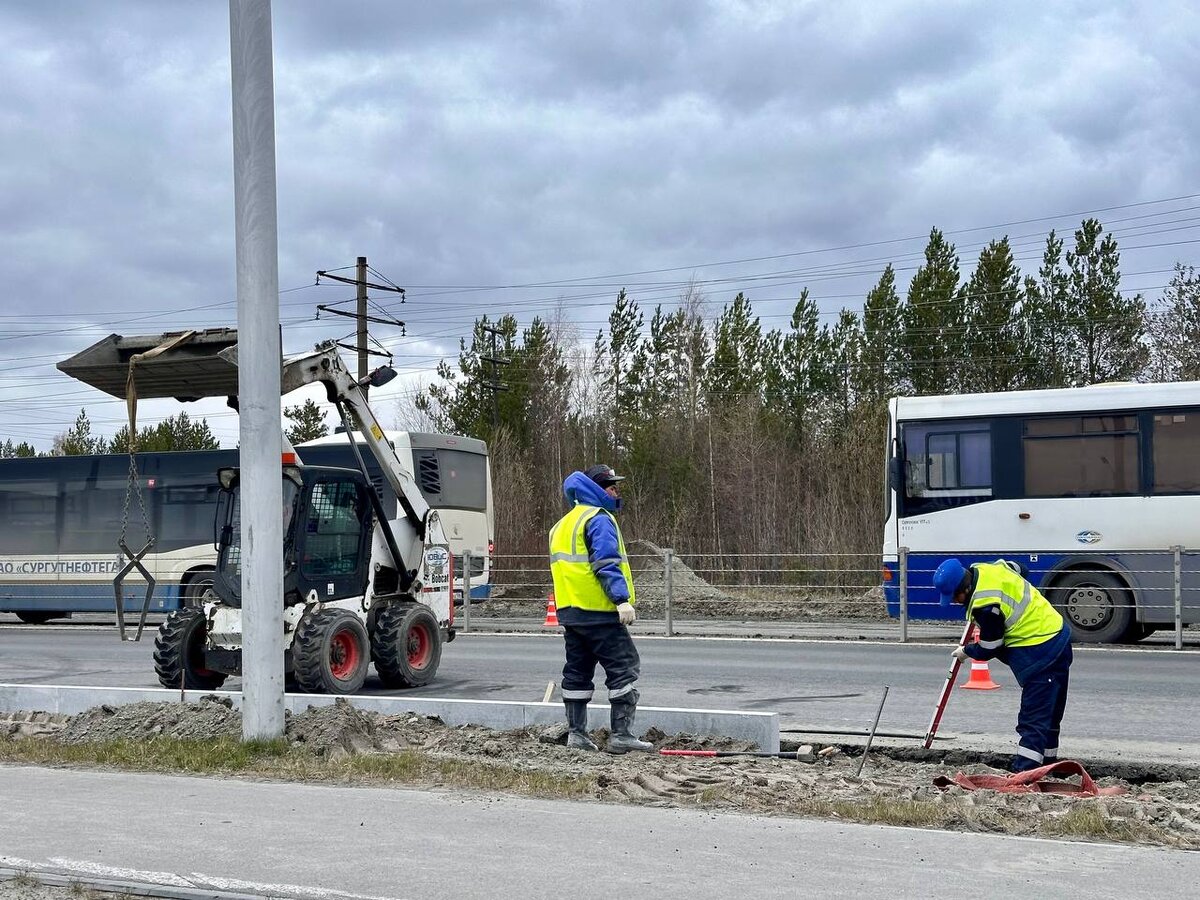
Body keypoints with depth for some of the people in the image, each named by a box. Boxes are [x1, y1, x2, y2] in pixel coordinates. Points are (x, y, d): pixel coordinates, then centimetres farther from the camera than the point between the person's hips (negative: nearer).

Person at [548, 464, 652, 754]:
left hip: (569, 610, 9)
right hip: (598, 611, -9)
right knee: (624, 667, -6)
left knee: (577, 672, 13)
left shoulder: (564, 524, 20)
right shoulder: (599, 519, -9)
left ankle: (576, 733, 15)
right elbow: (606, 563, -20)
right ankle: (621, 734, -10)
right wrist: (622, 599, -24)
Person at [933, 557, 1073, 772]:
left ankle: (1023, 771, -16)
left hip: (1039, 652, -10)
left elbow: (989, 649, -11)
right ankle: (1047, 762, 27)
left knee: (1033, 717, -13)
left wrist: (966, 652, 8)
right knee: (1051, 712, 17)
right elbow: (1021, 570, 25)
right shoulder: (985, 568, 2)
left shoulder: (986, 605, -25)